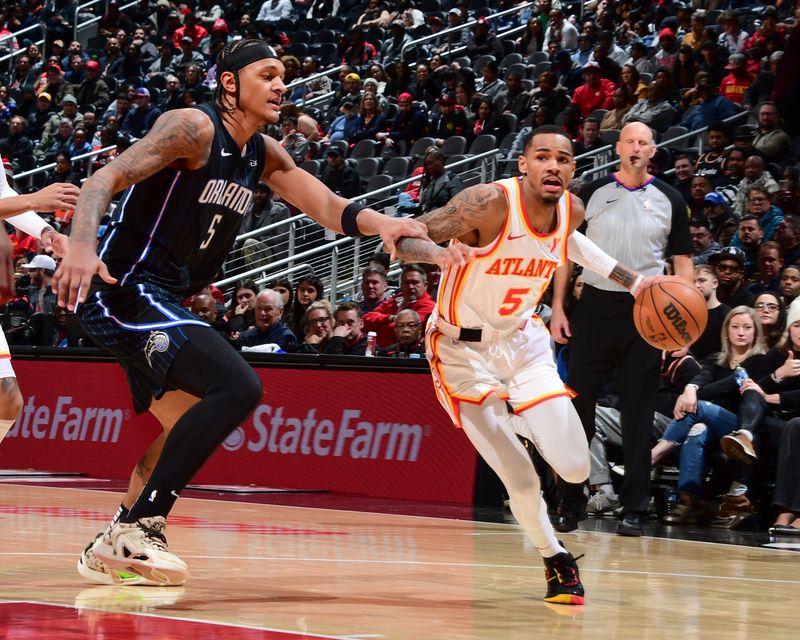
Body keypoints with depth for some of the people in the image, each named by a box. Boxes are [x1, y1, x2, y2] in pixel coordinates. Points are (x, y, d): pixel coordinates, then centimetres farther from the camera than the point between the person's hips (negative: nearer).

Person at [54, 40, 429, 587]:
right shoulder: (195, 128, -13)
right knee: (237, 387, -22)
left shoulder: (264, 155, 13)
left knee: (188, 425, 23)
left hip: (159, 299, 11)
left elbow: (328, 206, 7)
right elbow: (107, 178, -21)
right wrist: (81, 248, -39)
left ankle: (113, 550, 30)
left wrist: (382, 224, -14)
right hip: (122, 288, -11)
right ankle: (135, 528, -20)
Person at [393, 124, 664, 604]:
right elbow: (403, 239, -24)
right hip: (464, 349, -5)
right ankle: (556, 560, 15)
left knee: (576, 469, -3)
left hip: (523, 342, 5)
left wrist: (629, 279, 12)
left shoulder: (571, 209, -8)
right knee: (522, 481, -13)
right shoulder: (490, 203, -27)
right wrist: (439, 253, -46)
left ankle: (517, 421, 28)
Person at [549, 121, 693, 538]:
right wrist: (558, 308, 0)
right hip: (596, 305, 0)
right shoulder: (592, 194, 4)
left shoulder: (669, 201, 5)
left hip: (646, 313, 0)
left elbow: (683, 262, 7)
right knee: (578, 405, 1)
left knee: (638, 415, 2)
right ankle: (570, 503, 10)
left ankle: (633, 509, 8)